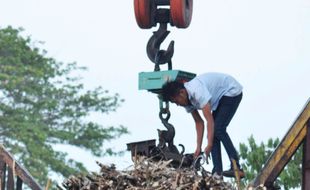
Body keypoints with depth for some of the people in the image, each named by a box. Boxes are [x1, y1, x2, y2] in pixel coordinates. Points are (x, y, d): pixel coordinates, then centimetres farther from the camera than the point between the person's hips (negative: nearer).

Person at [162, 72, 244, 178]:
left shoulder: (197, 91, -34)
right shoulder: (187, 99, -5)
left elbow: (209, 120, -35)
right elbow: (199, 122, 1)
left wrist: (209, 145, -36)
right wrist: (198, 147, -4)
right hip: (221, 96, 9)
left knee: (218, 129, -19)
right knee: (213, 131, -1)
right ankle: (217, 171, -4)